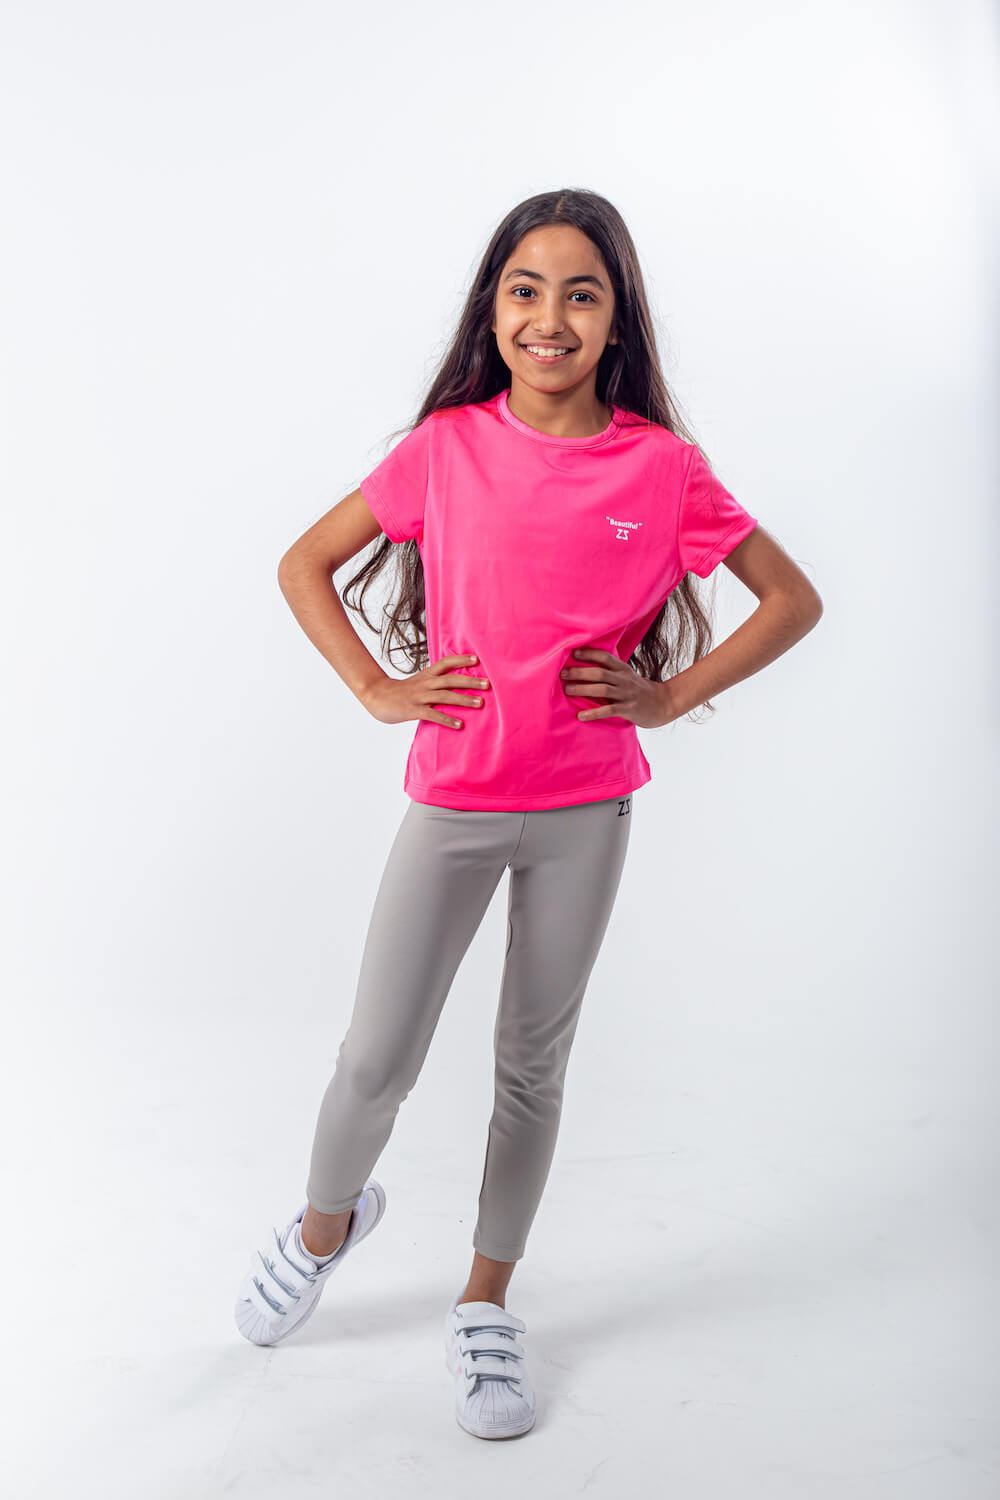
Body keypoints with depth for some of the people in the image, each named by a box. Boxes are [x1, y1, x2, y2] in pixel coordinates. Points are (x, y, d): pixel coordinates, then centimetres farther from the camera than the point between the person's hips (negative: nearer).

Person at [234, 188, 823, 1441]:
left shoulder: (662, 467, -5)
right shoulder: (446, 445, -3)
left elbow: (793, 600, 4)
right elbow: (304, 563, 6)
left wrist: (672, 693, -4)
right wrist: (377, 689, -3)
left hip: (584, 809, 0)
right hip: (452, 797, 0)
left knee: (533, 1066, 12)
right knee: (377, 1060, 3)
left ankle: (486, 1304, 33)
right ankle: (324, 1224, 37)